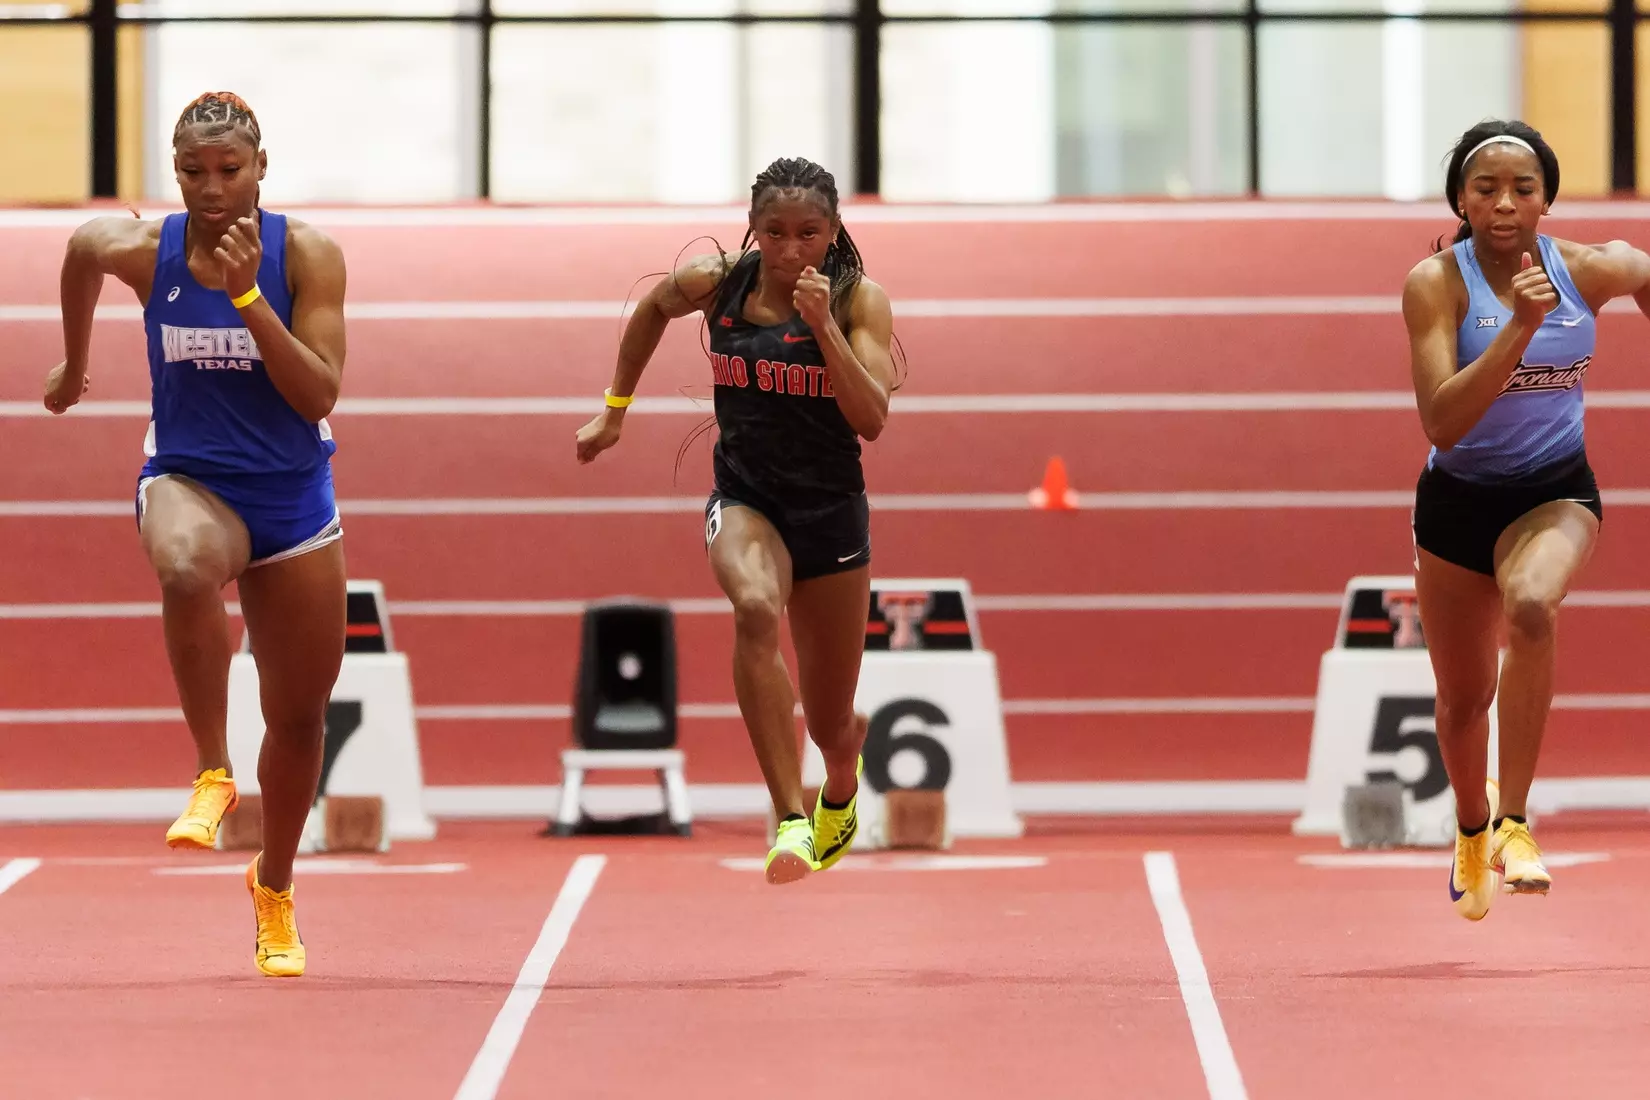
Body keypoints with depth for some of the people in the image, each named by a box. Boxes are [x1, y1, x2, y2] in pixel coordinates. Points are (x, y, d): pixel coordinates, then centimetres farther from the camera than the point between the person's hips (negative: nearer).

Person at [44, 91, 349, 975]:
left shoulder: (306, 253, -11)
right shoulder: (141, 249, -8)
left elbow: (319, 394, -18)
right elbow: (81, 247, 17)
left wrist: (246, 297, -27)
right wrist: (74, 362, 30)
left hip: (293, 495, 1)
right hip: (188, 479, -1)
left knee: (299, 716, 11)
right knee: (186, 571, -41)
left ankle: (274, 887, 36)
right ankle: (212, 774, -25)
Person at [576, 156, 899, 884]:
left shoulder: (860, 301, -11)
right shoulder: (715, 283, -6)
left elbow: (871, 420, -21)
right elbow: (652, 309, 16)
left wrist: (824, 327, -29)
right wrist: (615, 411, 18)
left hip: (831, 509, 0)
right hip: (743, 498, 0)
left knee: (829, 725, 10)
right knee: (756, 607, -38)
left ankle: (840, 789, 52)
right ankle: (790, 819, -42)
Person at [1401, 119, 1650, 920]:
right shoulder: (1436, 283, -18)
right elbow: (1443, 424, -29)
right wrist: (1520, 328, -37)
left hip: (1556, 494, 0)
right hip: (1459, 500, 0)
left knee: (1531, 606, -35)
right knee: (1464, 696, 13)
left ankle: (1514, 823, -30)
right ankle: (1471, 829, 47)